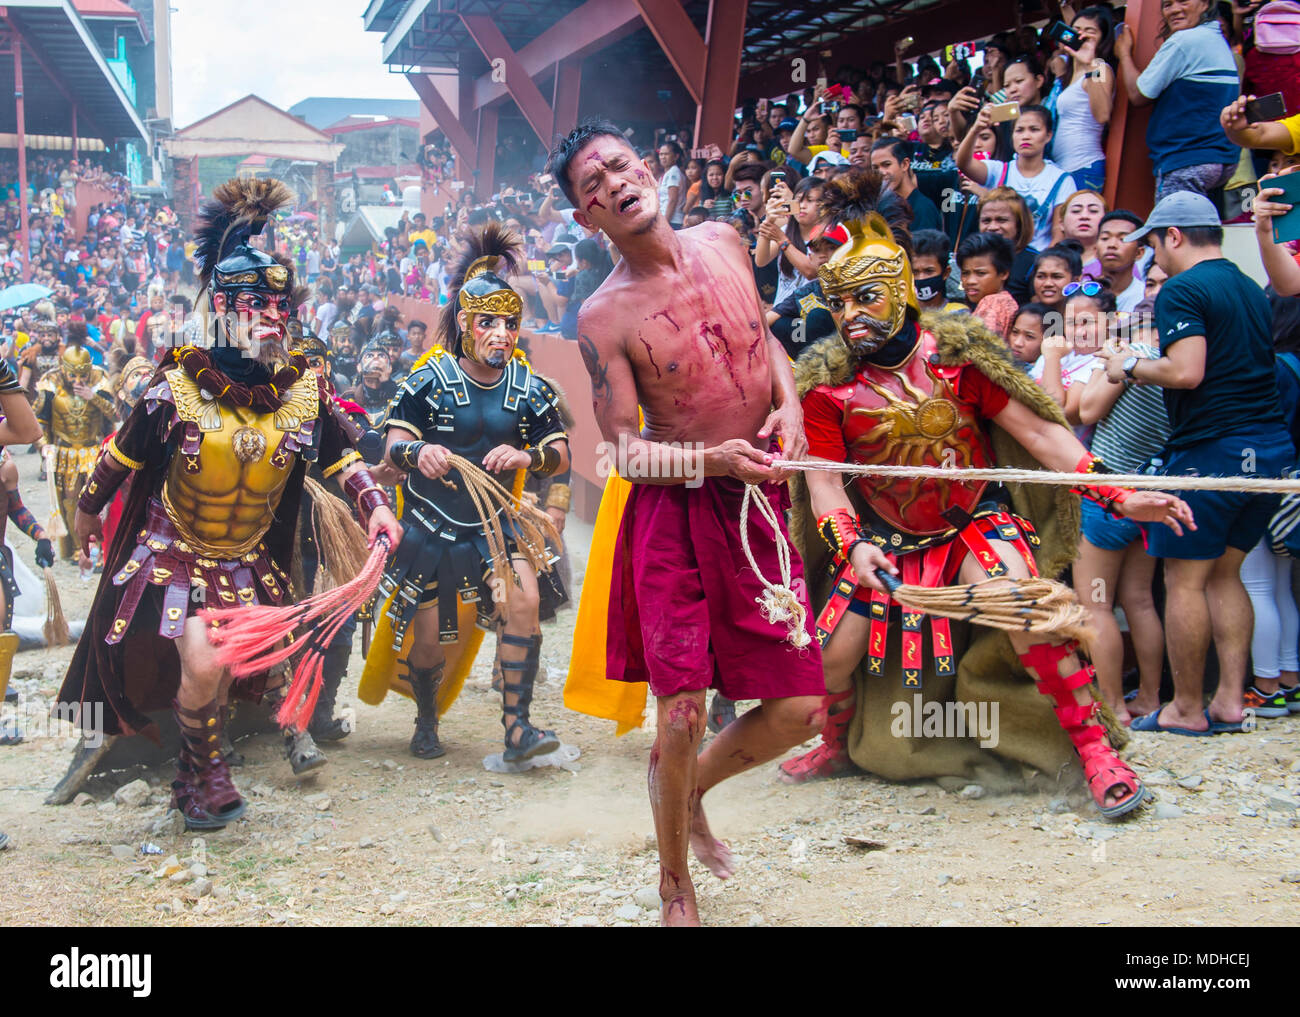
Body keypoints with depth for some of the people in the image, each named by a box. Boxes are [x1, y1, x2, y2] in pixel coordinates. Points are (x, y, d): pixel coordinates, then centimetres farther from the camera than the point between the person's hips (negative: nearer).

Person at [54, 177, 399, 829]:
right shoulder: (177, 387, -18)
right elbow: (122, 453, -4)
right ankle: (206, 774, 10)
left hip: (250, 556, 4)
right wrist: (88, 507, 10)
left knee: (225, 665, 6)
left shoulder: (302, 389, -10)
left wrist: (375, 504, -16)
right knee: (202, 665, -16)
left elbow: (340, 456, 0)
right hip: (174, 550, -3)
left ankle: (194, 775, 29)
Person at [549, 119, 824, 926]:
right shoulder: (605, 317, -8)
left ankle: (692, 792, 33)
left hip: (759, 506, 5)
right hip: (674, 515, -4)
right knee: (682, 715, -6)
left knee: (799, 711, 3)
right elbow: (624, 450, -9)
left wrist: (789, 401, 2)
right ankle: (676, 887, 19)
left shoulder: (724, 244, 5)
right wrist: (713, 459, -24)